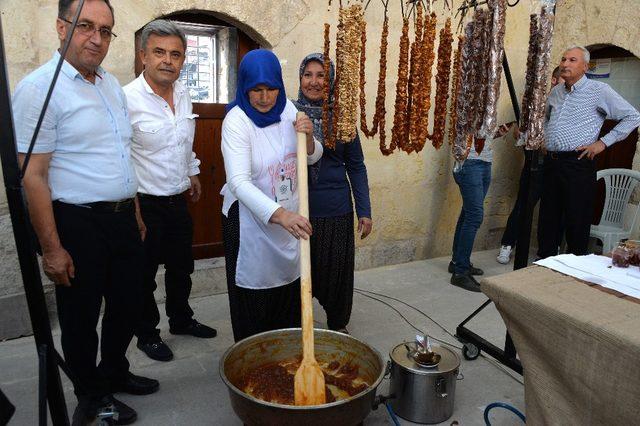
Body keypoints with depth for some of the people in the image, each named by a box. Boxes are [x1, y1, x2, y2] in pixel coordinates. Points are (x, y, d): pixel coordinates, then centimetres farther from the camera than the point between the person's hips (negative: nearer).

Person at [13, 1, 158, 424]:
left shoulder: (112, 83, 10)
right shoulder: (39, 87, -13)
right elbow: (33, 175, -15)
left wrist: (135, 214, 15)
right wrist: (52, 248, -16)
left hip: (123, 218, 7)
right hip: (78, 224, -7)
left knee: (127, 305, 19)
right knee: (81, 316, 12)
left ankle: (115, 372, 43)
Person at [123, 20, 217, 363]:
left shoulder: (184, 94, 4)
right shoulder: (128, 98, -19)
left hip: (178, 200, 7)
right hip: (144, 203, -7)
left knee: (181, 267, 20)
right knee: (144, 275, 9)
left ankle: (181, 319, 41)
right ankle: (147, 335, 29)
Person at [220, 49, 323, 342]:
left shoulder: (287, 109, -1)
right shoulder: (236, 120, -19)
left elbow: (313, 157, 8)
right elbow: (238, 181, -31)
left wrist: (308, 138, -16)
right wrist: (279, 214, -46)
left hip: (289, 215, 6)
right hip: (250, 220, -6)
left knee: (289, 286, 18)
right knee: (253, 298, 6)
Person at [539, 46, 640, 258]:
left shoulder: (599, 91, -3)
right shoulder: (555, 91, 14)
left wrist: (603, 142, -9)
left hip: (578, 163, -6)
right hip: (551, 161, 6)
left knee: (577, 221, -1)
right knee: (548, 217, 11)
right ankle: (545, 260, 22)